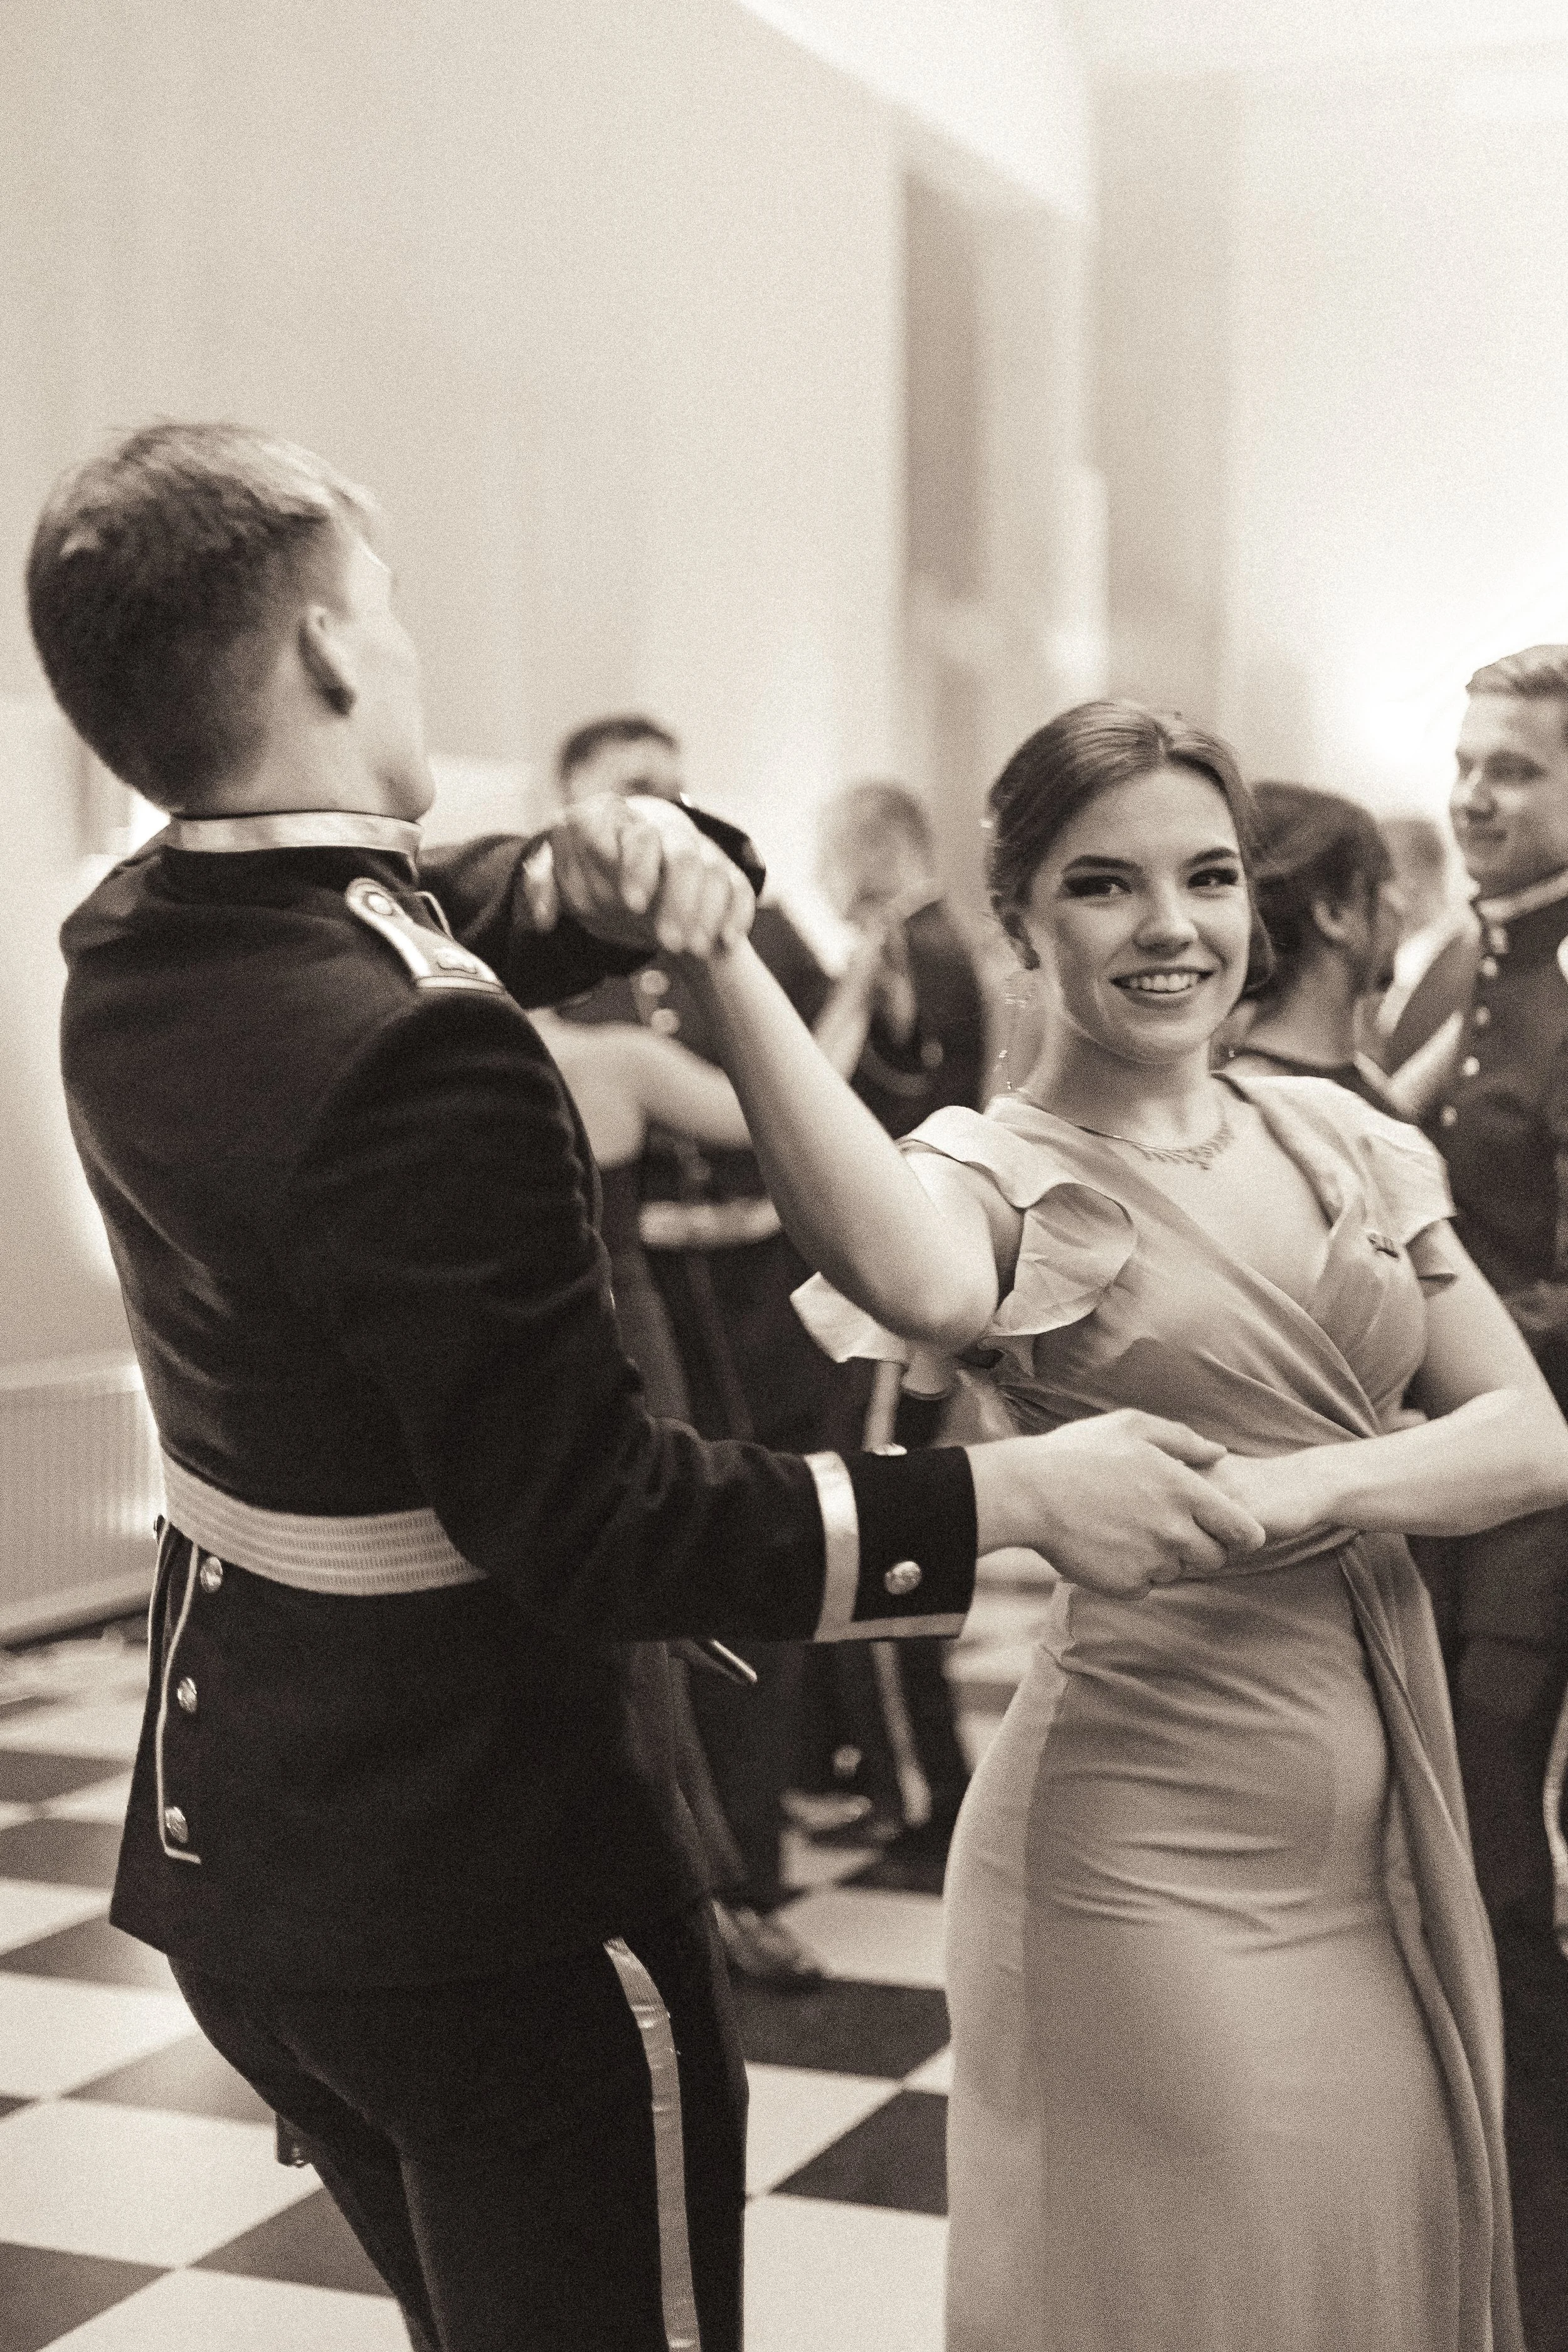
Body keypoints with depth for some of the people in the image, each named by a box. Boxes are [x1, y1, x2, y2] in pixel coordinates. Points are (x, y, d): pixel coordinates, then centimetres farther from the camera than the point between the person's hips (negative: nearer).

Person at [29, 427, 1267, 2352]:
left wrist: (584, 875, -10)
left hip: (231, 1837, 9)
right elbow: (593, 1528, -26)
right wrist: (1010, 1496, -22)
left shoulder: (128, 949, -2)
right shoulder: (411, 1055, -28)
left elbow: (428, 918, 13)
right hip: (480, 1891, -9)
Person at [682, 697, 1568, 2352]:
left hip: (1387, 1838, 6)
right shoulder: (1004, 1173, -10)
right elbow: (918, 1281, -36)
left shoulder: (1340, 1142, 6)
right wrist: (718, 955, -45)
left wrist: (1305, 1484, -18)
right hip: (1149, 1866, -5)